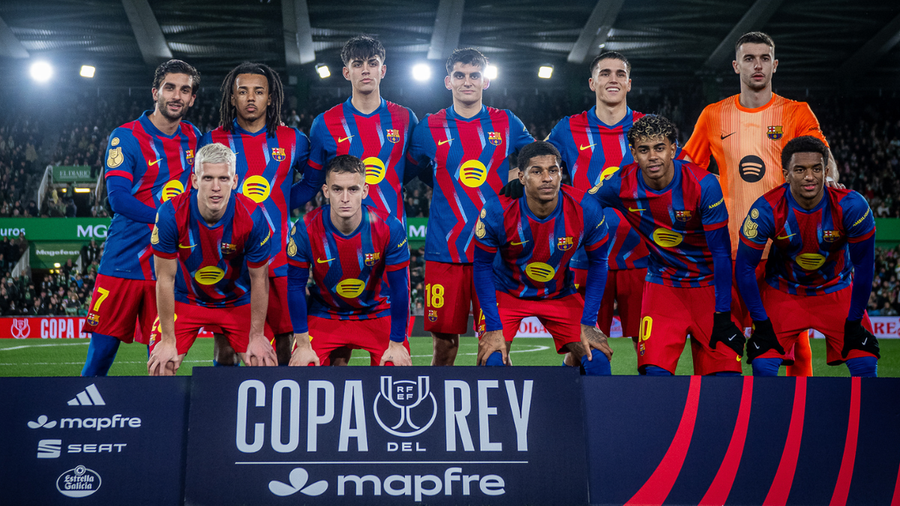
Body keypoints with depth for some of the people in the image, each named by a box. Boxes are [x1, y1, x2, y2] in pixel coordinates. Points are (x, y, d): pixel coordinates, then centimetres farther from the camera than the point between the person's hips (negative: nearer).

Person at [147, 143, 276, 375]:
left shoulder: (252, 217, -26)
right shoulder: (171, 215, -27)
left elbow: (259, 280, -13)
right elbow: (165, 279, -17)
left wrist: (257, 336, -8)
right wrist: (168, 340, -14)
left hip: (238, 301, 0)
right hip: (185, 300, 0)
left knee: (265, 365, -9)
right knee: (159, 367, -11)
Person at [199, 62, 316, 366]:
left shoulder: (292, 141, 7)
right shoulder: (214, 141, 6)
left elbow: (314, 181, 22)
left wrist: (283, 204, 11)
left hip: (277, 256, 1)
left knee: (282, 334, 1)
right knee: (225, 340, 0)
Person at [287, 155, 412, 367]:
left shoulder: (389, 228, -22)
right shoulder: (306, 230, -21)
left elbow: (399, 287, -13)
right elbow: (296, 286, -10)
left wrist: (396, 344, -9)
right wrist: (303, 344, -9)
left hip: (378, 314, 0)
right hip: (324, 315, 0)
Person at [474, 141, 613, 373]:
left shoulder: (586, 210, -22)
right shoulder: (497, 213, -26)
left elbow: (598, 263, -7)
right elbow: (482, 267, -13)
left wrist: (588, 323, -11)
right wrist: (493, 327, -16)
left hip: (560, 294, 2)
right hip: (506, 292, -1)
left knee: (597, 361, -11)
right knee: (492, 361, -19)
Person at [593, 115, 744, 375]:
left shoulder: (703, 185, -19)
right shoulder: (621, 186, -13)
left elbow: (721, 252, -13)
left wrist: (723, 315, -14)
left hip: (709, 285, -1)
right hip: (662, 287, 1)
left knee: (725, 373, -8)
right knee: (655, 372, -16)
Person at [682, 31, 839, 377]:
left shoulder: (797, 113, 7)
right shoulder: (714, 115, 11)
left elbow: (823, 159, -6)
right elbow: (687, 168, 17)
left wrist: (828, 179, -27)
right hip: (730, 246, 1)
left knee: (795, 343, -1)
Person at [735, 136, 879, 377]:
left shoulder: (851, 206, -24)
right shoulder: (767, 210, -25)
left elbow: (864, 266, -11)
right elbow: (745, 267, -14)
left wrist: (854, 321, -8)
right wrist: (761, 322, -14)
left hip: (837, 291, 1)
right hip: (784, 292, -1)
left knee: (865, 365, -8)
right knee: (763, 365, -14)